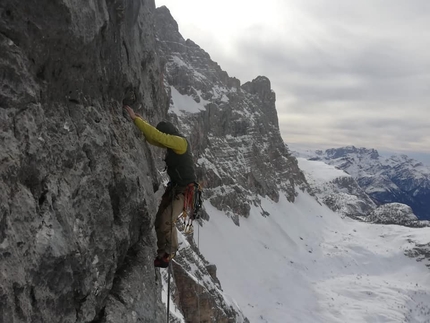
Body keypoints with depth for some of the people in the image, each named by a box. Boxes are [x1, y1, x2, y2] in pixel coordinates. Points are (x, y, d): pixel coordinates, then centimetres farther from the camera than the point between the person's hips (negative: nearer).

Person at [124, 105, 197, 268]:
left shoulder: (180, 141, -20)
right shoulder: (173, 143, 7)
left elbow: (155, 136, -29)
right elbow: (152, 139, 14)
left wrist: (135, 118, -25)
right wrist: (141, 122, 0)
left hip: (186, 190, -9)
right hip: (174, 187, 9)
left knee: (167, 220, -19)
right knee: (159, 221, 7)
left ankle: (166, 255, -3)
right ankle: (163, 254, 19)